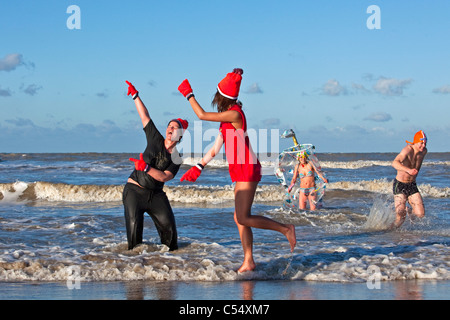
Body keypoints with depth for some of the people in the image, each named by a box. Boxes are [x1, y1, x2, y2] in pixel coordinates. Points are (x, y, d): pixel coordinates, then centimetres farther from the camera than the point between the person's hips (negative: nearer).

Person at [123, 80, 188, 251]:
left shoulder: (177, 158, -1)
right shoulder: (155, 139, 2)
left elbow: (164, 177, -15)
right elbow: (144, 116, 2)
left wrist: (146, 168, -28)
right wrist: (135, 95, -2)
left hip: (156, 194, 1)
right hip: (134, 190, -1)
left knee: (168, 224, -11)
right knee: (134, 225, -14)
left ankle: (172, 251, 9)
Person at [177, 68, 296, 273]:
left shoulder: (234, 114, -16)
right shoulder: (227, 116, 13)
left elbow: (202, 115, -14)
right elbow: (216, 147, 18)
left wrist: (188, 95, -2)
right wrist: (199, 167, 18)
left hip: (247, 171, -10)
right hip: (240, 172, 10)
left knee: (243, 218, -13)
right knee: (240, 218, 9)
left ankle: (285, 229, -5)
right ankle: (248, 261, 12)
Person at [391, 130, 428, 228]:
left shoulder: (424, 151, -1)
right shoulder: (407, 150, -22)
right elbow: (395, 163, -40)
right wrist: (408, 170, -53)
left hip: (412, 186, 6)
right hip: (400, 186, -6)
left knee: (420, 214, -9)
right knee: (400, 218, -10)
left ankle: (409, 212, 24)